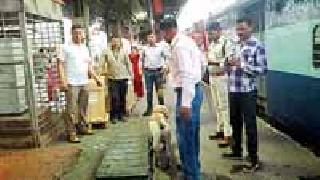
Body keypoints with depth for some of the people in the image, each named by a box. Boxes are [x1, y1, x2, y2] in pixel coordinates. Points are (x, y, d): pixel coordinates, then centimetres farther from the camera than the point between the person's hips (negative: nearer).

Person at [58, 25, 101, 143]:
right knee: (72, 110, -6)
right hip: (72, 84, -6)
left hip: (84, 83, 6)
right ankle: (71, 133, -1)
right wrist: (63, 80, -16)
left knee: (83, 108, 14)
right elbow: (60, 64, -7)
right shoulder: (67, 48, -3)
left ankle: (82, 127, 27)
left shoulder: (85, 49, 15)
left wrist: (96, 78, 15)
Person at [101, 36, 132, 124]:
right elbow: (103, 63, 5)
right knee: (114, 98, -6)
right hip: (112, 78, -2)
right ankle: (114, 116, 2)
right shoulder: (107, 52, 4)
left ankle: (121, 115, 17)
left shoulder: (123, 52, 9)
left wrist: (130, 74, 8)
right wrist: (104, 71, -8)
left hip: (123, 78, 2)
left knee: (123, 98, 7)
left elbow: (128, 63, 12)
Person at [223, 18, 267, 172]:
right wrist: (229, 64, -1)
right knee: (235, 122, 18)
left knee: (250, 125, 1)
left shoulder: (257, 46, -9)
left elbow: (263, 70, -15)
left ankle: (254, 160, 11)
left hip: (247, 92, -7)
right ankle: (236, 151, 35)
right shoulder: (235, 45, 11)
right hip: (233, 91, 7)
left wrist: (242, 64, -22)